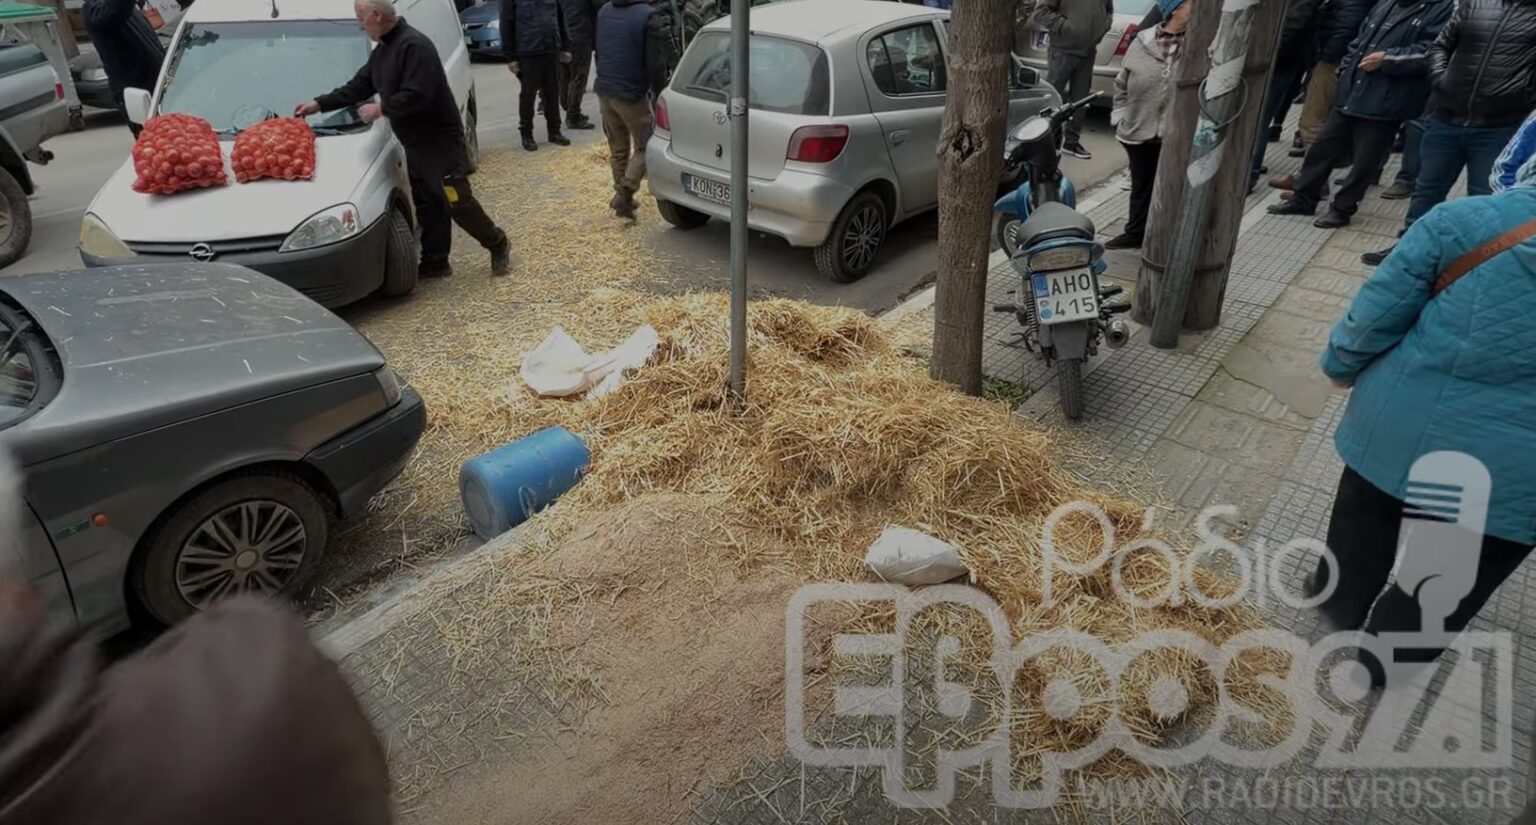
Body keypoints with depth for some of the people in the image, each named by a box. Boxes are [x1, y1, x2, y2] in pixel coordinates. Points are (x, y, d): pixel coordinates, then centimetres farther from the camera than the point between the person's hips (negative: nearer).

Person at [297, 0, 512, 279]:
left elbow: (417, 97, -27)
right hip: (415, 143, 10)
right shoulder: (381, 51, 14)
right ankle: (435, 261, 18)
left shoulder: (414, 46, -19)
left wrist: (381, 109, -17)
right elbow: (357, 87, 19)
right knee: (427, 205, 11)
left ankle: (498, 244, 10)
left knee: (456, 201, -7)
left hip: (440, 140, -10)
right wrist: (319, 104, 14)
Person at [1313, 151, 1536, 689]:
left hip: (1399, 426, 1)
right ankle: (1387, 657, 39)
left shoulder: (1463, 221, -17)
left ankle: (1341, 608, 50)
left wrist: (1340, 365, 8)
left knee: (1362, 531, 26)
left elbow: (1375, 316, -11)